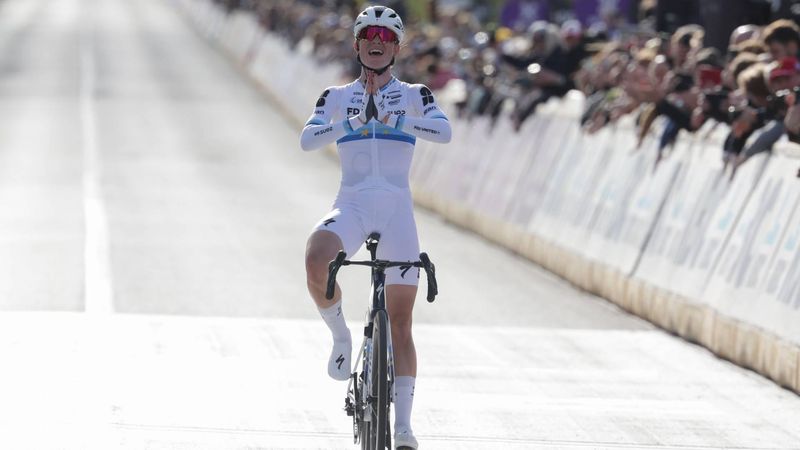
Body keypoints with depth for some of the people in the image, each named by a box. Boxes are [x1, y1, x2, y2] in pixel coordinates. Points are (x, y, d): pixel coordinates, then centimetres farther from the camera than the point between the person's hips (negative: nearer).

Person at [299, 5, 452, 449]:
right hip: (351, 204, 0)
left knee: (399, 322, -3)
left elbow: (443, 131, -11)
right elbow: (307, 139, -5)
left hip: (396, 208, 0)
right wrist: (352, 124, -22)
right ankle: (341, 336, -7)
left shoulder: (414, 95, 9)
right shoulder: (337, 96, 11)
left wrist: (394, 121, -25)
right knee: (315, 262, -34)